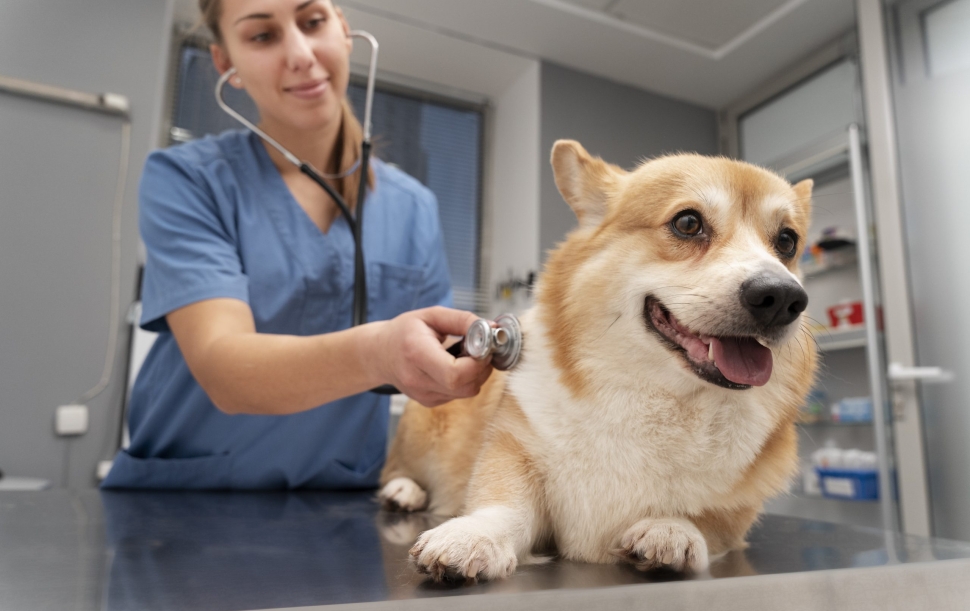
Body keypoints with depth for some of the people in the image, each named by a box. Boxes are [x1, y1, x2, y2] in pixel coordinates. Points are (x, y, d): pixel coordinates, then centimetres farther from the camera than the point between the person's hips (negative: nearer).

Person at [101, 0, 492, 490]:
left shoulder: (412, 207, 3)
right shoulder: (184, 179, -5)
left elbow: (440, 390, 7)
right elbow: (222, 370, -20)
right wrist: (375, 353, -38)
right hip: (177, 506, -2)